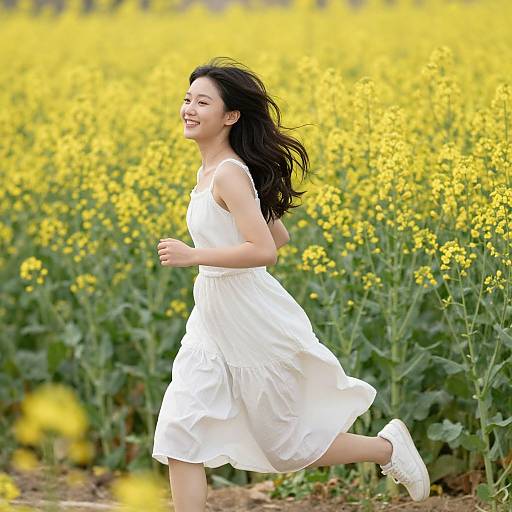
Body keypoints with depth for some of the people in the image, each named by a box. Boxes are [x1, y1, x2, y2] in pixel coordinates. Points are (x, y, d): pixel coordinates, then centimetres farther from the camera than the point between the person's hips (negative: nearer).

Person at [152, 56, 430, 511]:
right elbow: (279, 235, 17)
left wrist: (192, 256, -26)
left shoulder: (229, 173, -19)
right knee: (179, 435, -1)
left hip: (254, 324, -9)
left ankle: (389, 447, 27)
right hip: (212, 320, 9)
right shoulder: (207, 172, 9)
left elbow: (265, 251, -28)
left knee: (286, 445, 7)